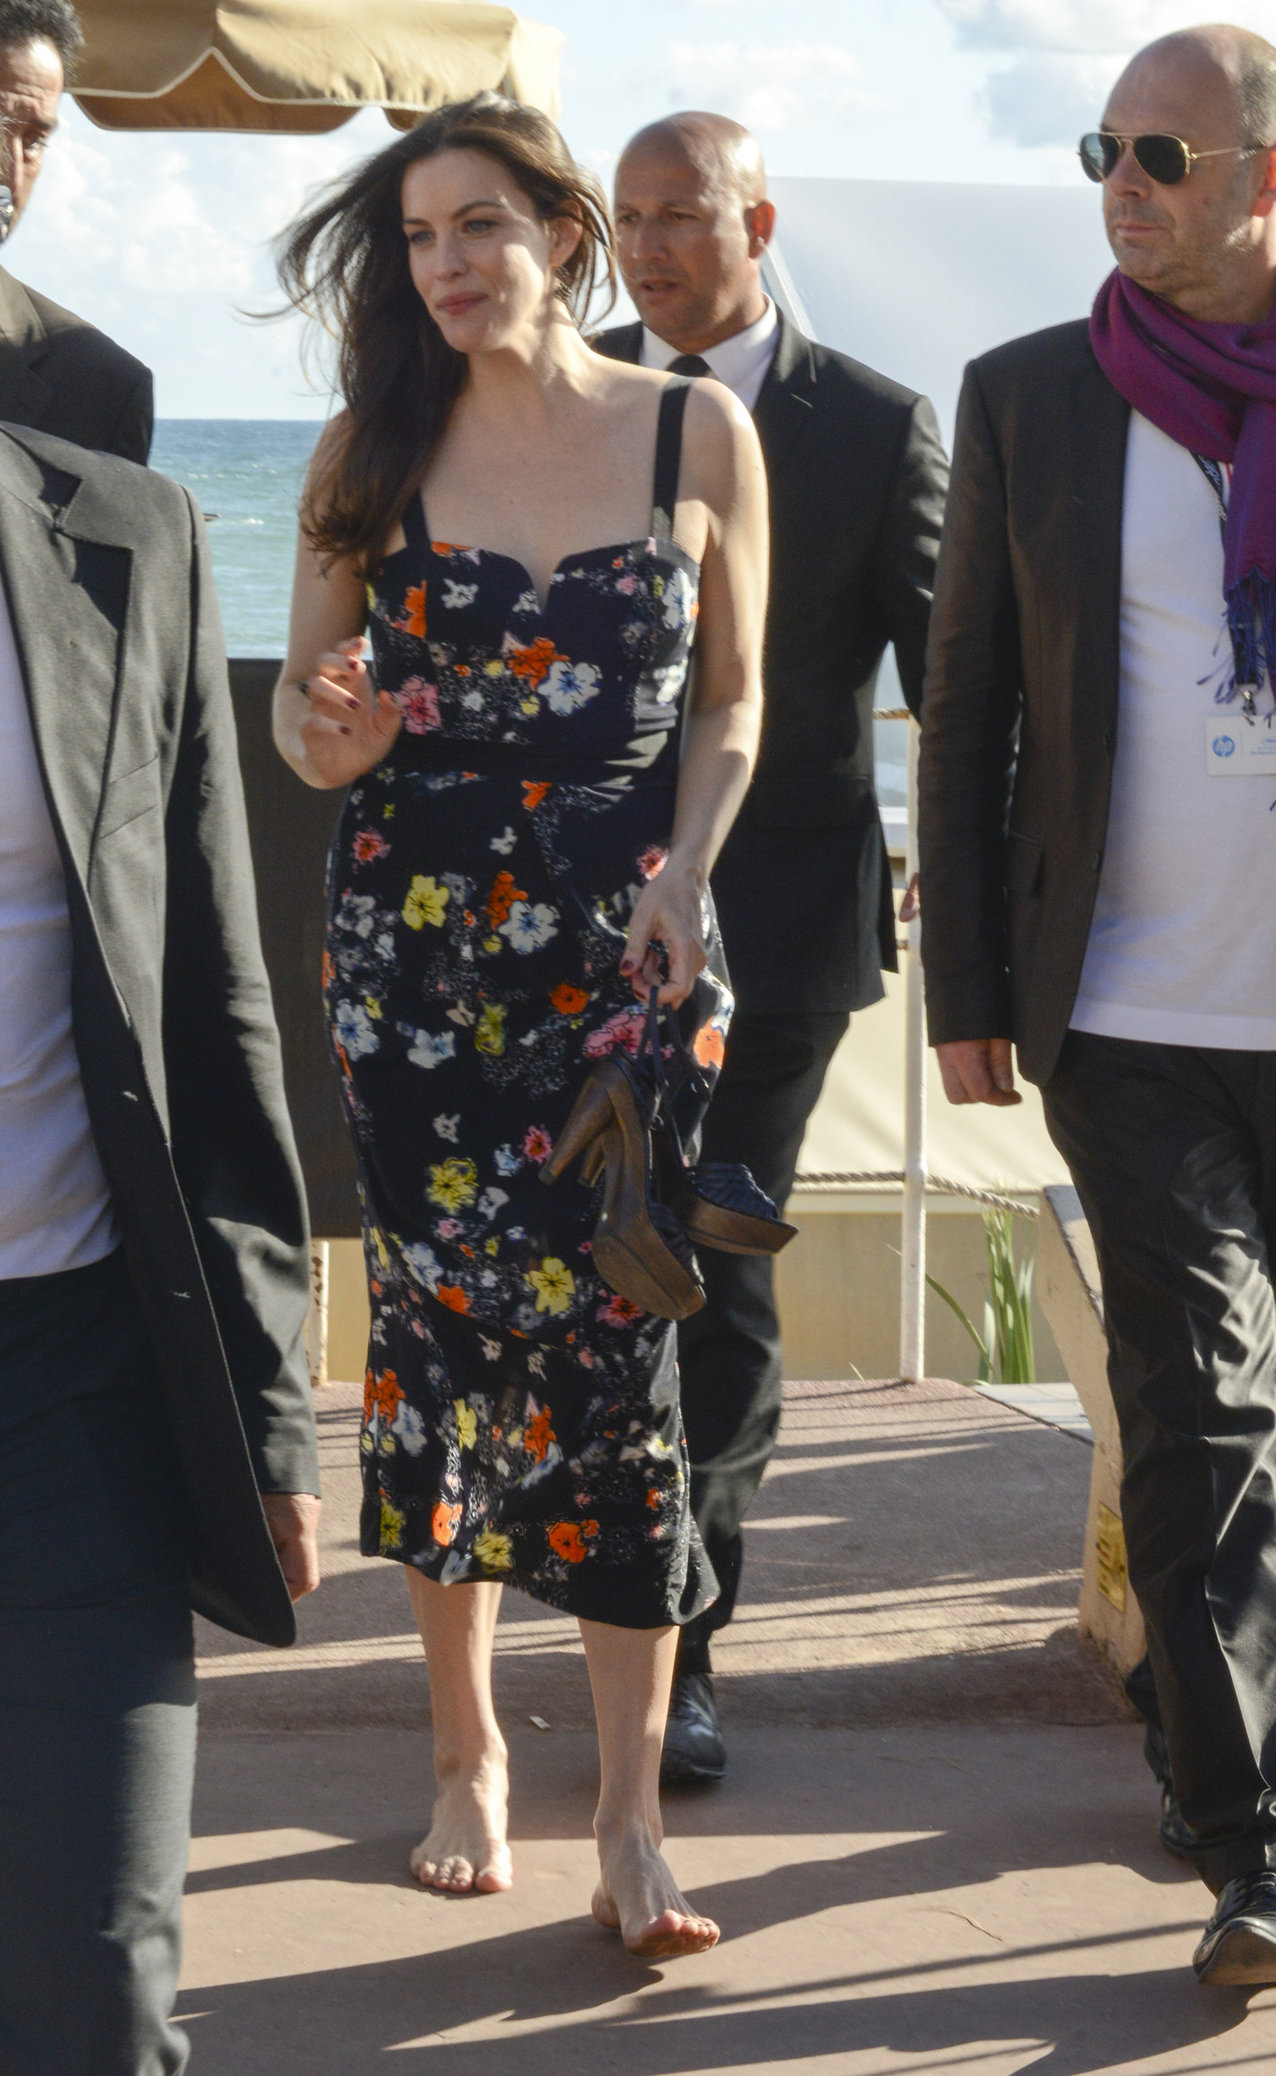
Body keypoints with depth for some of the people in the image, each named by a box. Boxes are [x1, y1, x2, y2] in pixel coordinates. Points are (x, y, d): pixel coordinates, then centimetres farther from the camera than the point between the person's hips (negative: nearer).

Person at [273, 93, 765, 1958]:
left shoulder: (699, 436, 1)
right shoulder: (373, 450, 2)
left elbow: (728, 700, 9)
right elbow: (306, 709, 7)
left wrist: (684, 872, -6)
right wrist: (336, 730, -16)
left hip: (628, 945, -1)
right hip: (416, 941, 1)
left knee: (611, 1331, -8)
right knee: (440, 1315, 3)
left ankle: (631, 1807, -2)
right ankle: (468, 1750, 20)